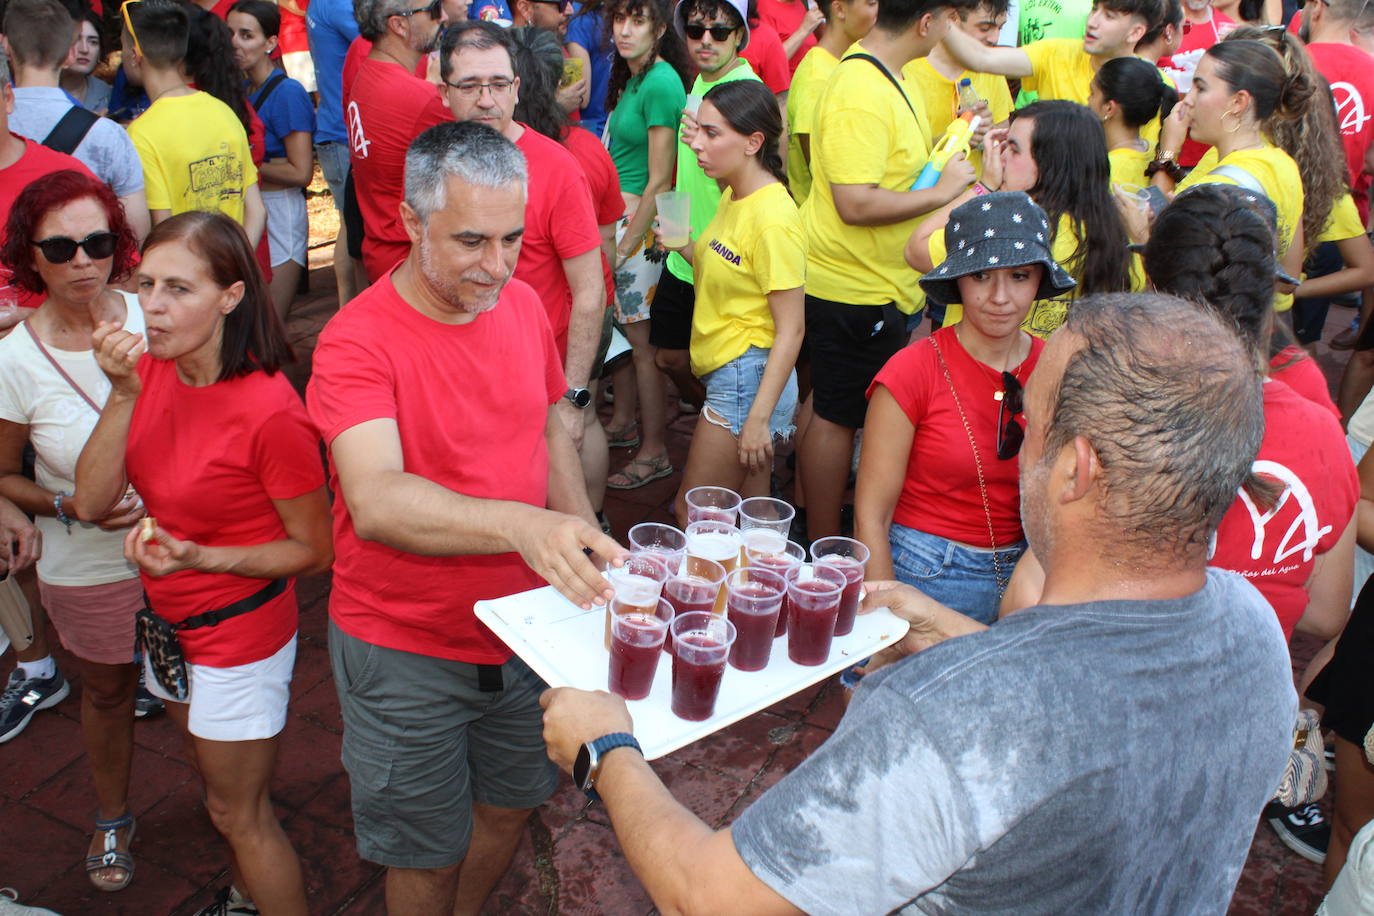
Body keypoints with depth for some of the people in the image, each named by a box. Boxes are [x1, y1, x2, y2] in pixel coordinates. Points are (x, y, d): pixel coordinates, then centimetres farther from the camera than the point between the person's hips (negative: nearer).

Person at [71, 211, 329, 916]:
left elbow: (314, 549, -19)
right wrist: (123, 394, -23)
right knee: (218, 786, 28)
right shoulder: (153, 370, -7)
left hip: (239, 631, -7)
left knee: (239, 813, 10)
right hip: (167, 618, 8)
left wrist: (200, 557, -30)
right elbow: (90, 502, -12)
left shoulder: (269, 410, -28)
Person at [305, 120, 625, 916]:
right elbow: (375, 501, -39)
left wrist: (593, 553, 2)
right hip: (408, 651, -5)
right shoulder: (358, 341, -23)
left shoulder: (522, 304, -3)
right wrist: (520, 525, -53)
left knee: (509, 807, 25)